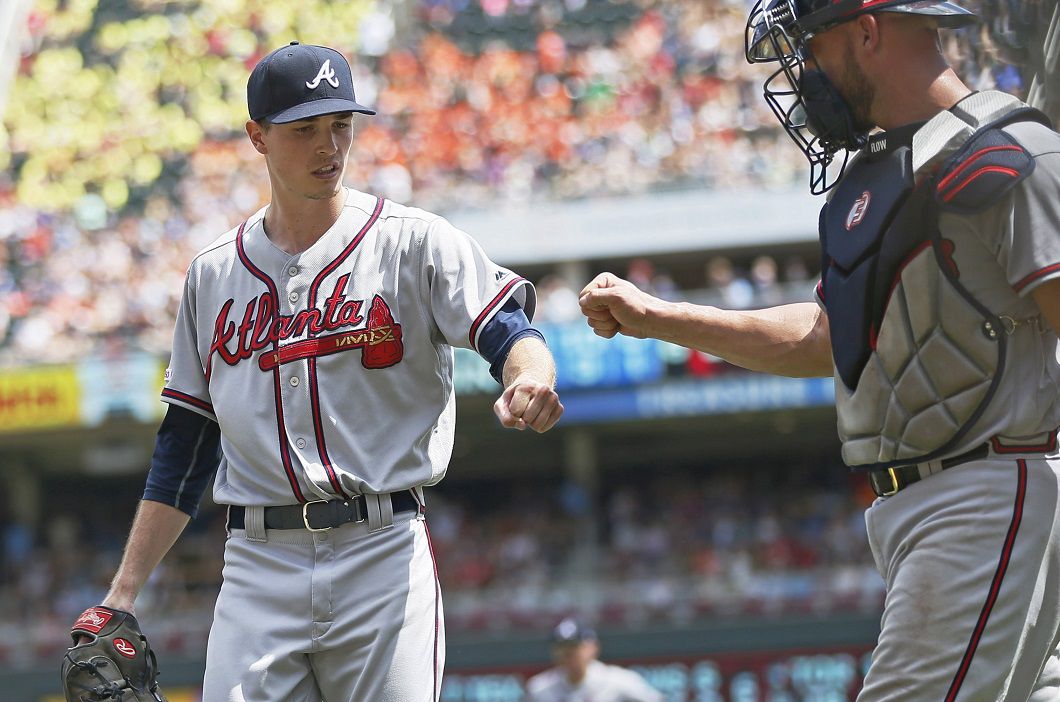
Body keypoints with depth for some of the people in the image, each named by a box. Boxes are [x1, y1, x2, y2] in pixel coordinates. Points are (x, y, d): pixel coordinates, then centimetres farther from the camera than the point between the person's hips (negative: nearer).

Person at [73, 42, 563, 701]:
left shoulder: (414, 241, 4)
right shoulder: (215, 274, 14)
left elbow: (507, 330, -10)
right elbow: (185, 448, 17)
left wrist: (530, 378, -35)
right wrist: (122, 594, 11)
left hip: (384, 553, -2)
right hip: (258, 566, 3)